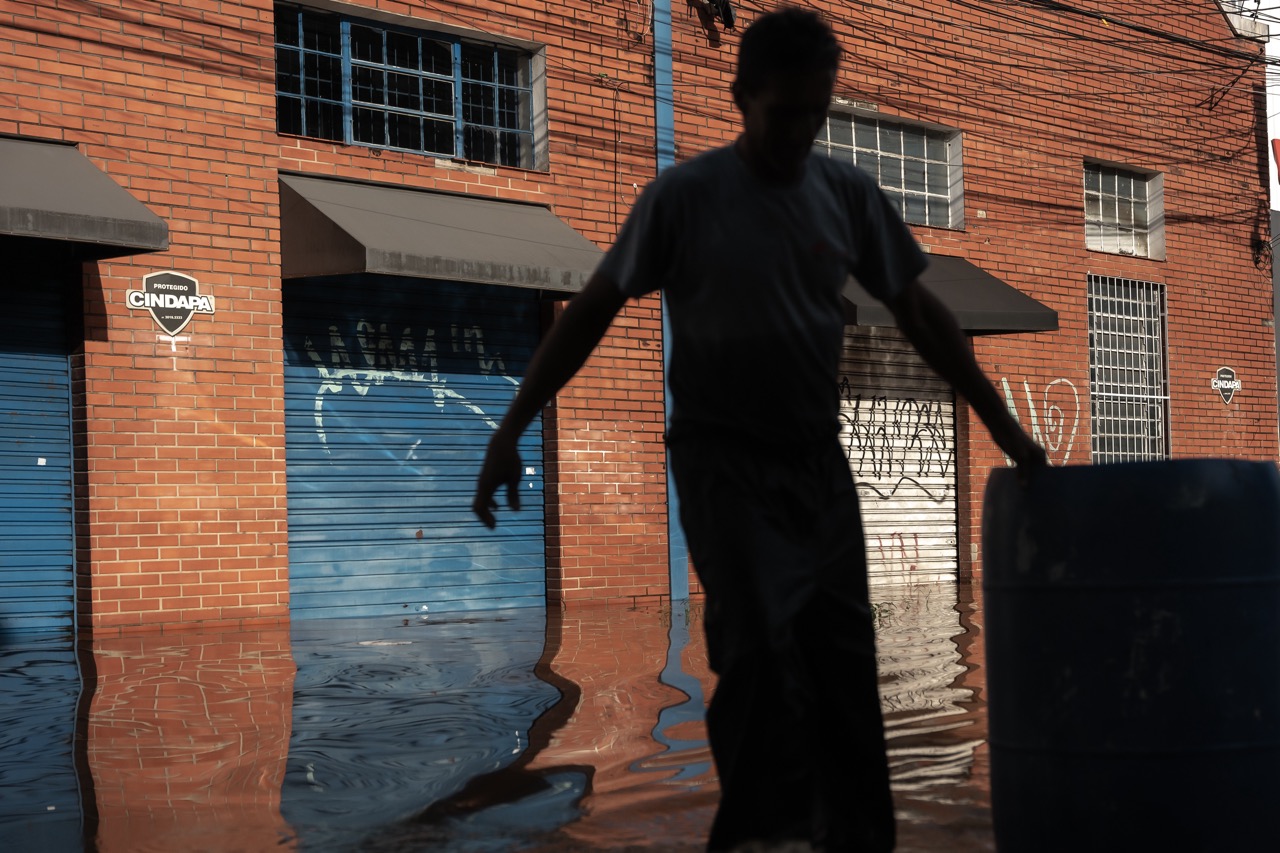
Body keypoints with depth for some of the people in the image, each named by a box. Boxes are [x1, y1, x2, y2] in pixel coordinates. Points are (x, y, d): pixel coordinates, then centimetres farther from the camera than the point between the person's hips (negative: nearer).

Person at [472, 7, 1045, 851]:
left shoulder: (848, 194, 4)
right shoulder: (686, 196, -8)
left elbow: (921, 315, 11)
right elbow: (592, 312, -5)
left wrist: (1004, 426, 9)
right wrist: (511, 430, -10)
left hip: (818, 460, 4)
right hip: (723, 458, -4)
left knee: (843, 651, 5)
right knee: (760, 643, -15)